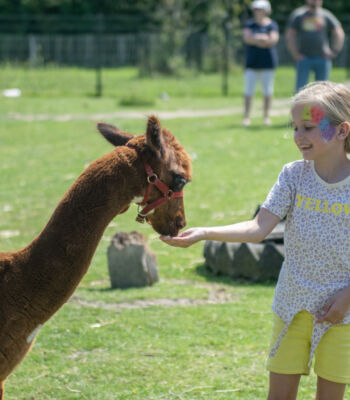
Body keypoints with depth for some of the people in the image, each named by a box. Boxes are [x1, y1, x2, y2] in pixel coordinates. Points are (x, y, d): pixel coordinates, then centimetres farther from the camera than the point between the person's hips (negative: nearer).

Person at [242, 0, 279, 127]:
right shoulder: (249, 24, 9)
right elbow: (247, 38, -6)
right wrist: (264, 39, -13)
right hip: (252, 63, 2)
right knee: (248, 91, -3)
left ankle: (266, 116, 8)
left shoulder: (272, 25, 2)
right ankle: (246, 117, -3)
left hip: (267, 63, -1)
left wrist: (256, 38, -11)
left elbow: (273, 40, -12)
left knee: (267, 90, 1)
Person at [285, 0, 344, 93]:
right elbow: (289, 36, 2)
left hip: (322, 58, 2)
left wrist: (334, 51, 4)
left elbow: (339, 33, 14)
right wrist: (295, 54, -5)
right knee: (300, 88, -7)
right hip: (304, 58, -1)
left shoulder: (326, 15, 9)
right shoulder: (297, 15, 5)